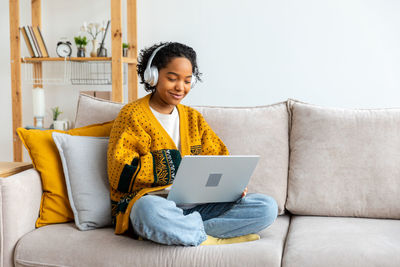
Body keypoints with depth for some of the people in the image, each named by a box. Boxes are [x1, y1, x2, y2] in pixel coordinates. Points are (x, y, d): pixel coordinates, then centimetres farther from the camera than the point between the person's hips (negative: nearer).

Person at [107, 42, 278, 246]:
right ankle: (213, 240, -19)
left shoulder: (193, 118, 20)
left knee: (268, 207, -14)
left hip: (195, 205, 6)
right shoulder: (132, 115, 3)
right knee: (150, 209, -43)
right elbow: (122, 174, -7)